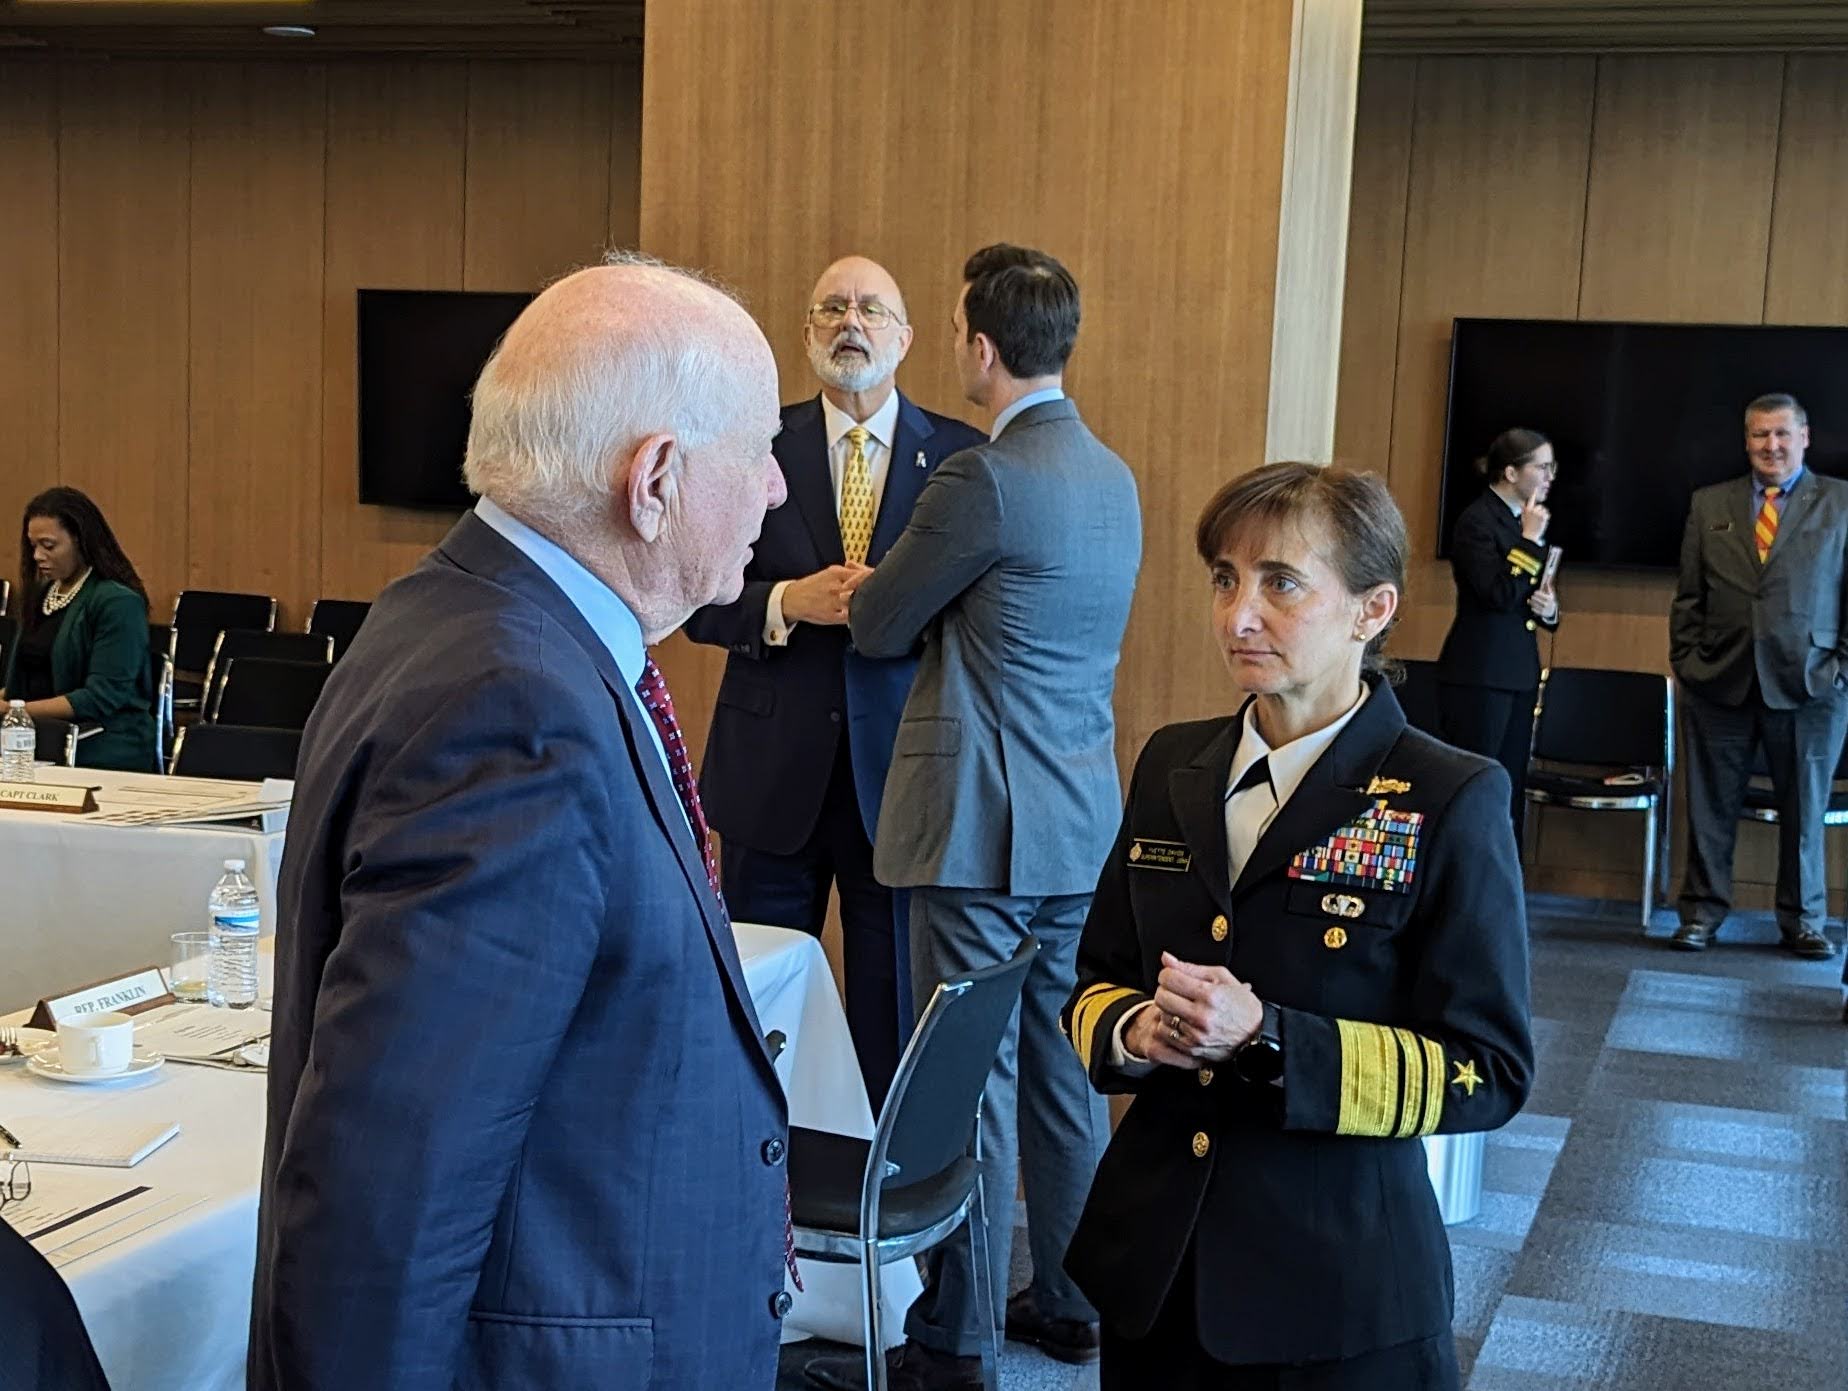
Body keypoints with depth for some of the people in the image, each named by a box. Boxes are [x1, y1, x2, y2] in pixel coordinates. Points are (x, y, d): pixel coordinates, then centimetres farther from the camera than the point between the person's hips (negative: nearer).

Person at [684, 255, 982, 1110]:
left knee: (893, 1010, 7)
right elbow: (700, 600, 0)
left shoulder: (959, 457, 2)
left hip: (900, 772, -1)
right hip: (774, 772, 1)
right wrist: (785, 604, -17)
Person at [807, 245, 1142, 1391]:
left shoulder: (987, 479, -17)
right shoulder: (1115, 478, 10)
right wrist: (941, 610, 18)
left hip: (984, 821, -8)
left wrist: (879, 589, 13)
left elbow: (877, 627, -8)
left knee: (971, 1076, 0)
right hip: (1081, 819, 9)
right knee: (1058, 1064, 17)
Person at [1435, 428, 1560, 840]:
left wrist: (1549, 608, 3)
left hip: (1517, 676, 8)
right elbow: (1499, 594, -20)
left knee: (1511, 788, 9)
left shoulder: (1524, 520, 13)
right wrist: (1530, 540, -18)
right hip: (1478, 677, -8)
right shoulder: (1477, 520, -11)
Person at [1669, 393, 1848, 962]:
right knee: (1711, 804, 6)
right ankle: (1702, 911, 17)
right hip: (1720, 680, 2)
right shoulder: (1710, 505, 10)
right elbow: (1688, 595, 11)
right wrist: (1685, 659, 3)